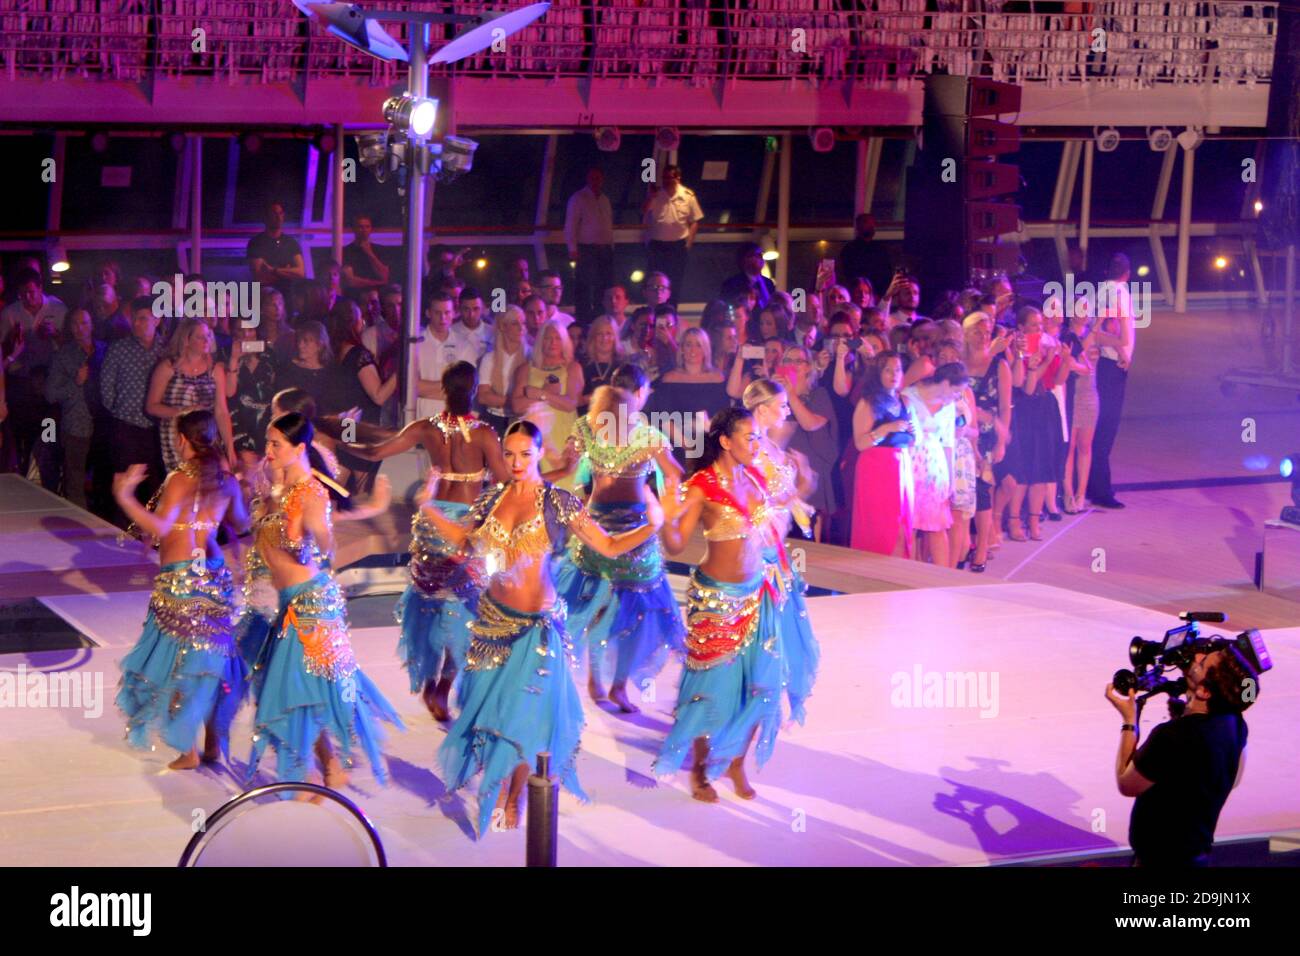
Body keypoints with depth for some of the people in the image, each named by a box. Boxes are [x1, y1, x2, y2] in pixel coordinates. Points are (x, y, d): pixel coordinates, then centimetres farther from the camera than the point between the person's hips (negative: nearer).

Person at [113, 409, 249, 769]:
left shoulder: (181, 480, -16)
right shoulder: (226, 479, 4)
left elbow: (159, 527, -27)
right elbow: (241, 523, 20)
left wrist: (125, 497, -25)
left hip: (180, 580, -6)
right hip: (215, 573, 6)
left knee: (180, 661, 3)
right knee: (210, 659, 16)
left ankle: (188, 751, 4)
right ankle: (214, 743, 22)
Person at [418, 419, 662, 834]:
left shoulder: (557, 502, -9)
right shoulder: (491, 499, 3)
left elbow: (609, 546, -8)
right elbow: (461, 537, 19)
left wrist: (652, 526, -22)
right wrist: (428, 505, 9)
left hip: (537, 624, -3)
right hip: (494, 617, 4)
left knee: (526, 713, 0)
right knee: (490, 704, 8)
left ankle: (514, 797, 17)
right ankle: (497, 787, 29)